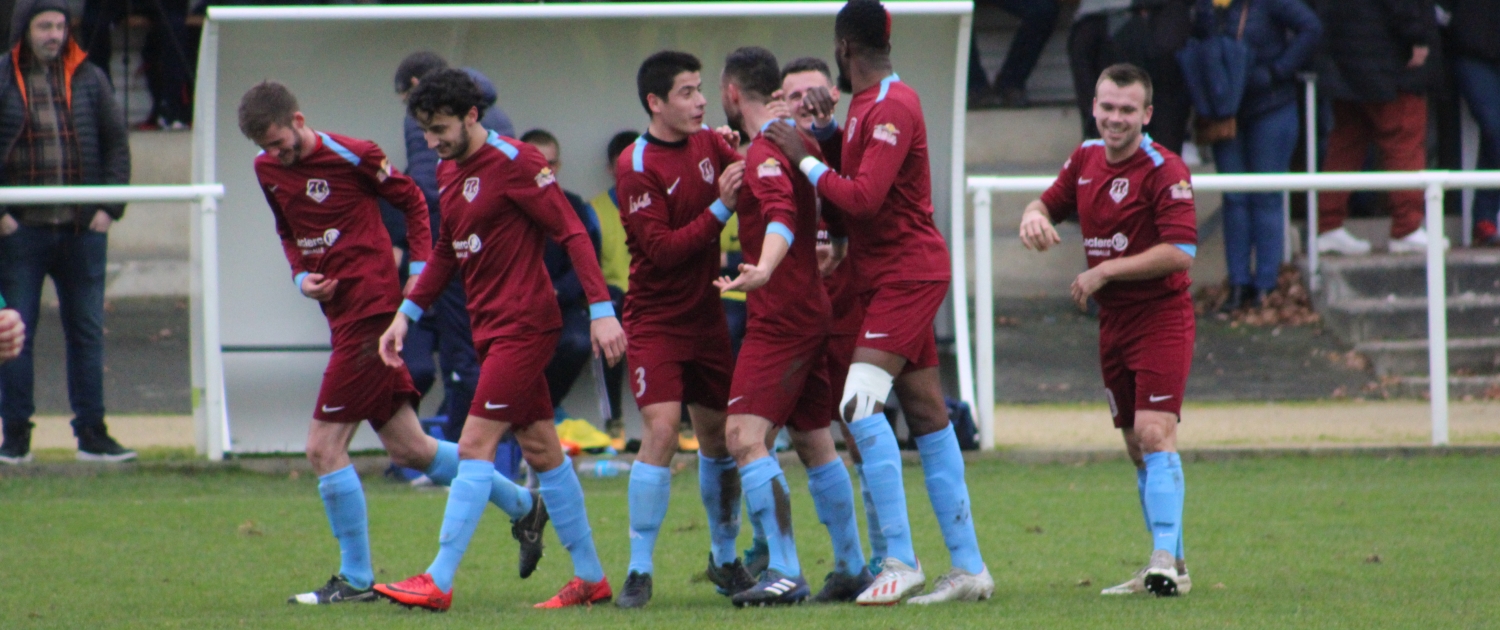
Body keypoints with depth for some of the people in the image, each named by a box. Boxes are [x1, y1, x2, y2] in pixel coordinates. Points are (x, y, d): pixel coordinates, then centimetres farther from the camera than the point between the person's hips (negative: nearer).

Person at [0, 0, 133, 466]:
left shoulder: (89, 79, 7)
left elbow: (116, 144, 11)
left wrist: (110, 207, 1)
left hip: (82, 230, 3)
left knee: (87, 331, 5)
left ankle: (92, 434, 10)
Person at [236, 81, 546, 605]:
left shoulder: (352, 156, -12)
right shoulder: (267, 169, 8)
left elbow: (412, 200, 0)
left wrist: (420, 271, -7)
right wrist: (301, 276, 3)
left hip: (371, 307, -8)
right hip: (342, 312, 8)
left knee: (324, 448, -10)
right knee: (409, 449, 13)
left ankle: (355, 579, -2)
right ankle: (523, 506, 27)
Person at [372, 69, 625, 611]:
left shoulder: (516, 163, -13)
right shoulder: (448, 171, 13)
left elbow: (572, 234, -16)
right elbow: (448, 252, 25)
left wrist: (601, 310, -21)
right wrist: (408, 313, 20)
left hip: (522, 325, -9)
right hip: (491, 328, 9)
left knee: (475, 445, -13)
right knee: (541, 450, 11)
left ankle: (439, 581, -15)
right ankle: (590, 577, 17)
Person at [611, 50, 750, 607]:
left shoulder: (709, 144, 4)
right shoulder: (637, 166, -15)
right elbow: (663, 248, -20)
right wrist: (720, 209, -26)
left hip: (705, 314, 6)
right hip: (655, 321, -6)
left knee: (719, 435, 10)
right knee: (661, 429, -17)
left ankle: (725, 559, 27)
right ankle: (639, 571, -12)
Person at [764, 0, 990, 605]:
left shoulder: (891, 108, -16)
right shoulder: (868, 104, 15)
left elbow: (864, 197, -23)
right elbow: (855, 175, 24)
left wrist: (805, 158, -14)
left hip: (906, 275, -10)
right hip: (893, 276, 10)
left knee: (861, 401, -19)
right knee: (927, 415, 8)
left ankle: (901, 561, -21)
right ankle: (969, 566, 9)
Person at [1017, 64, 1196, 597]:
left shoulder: (1164, 170, -14)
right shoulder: (1085, 159, 8)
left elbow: (1181, 252, -21)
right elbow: (1051, 203, 22)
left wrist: (1105, 272, -18)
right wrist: (1035, 216, -4)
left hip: (1160, 316, -8)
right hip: (1113, 321, 8)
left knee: (1155, 433, -18)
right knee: (1136, 445, 9)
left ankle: (1167, 563, -24)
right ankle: (1167, 564, 15)